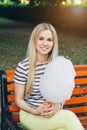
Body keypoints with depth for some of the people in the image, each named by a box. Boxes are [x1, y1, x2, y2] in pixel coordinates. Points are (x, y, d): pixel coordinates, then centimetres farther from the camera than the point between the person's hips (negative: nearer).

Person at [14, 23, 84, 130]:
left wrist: (58, 106, -11)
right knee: (68, 116, -28)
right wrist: (35, 111, -18)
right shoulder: (23, 67, -10)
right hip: (30, 115, -3)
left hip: (53, 114, 3)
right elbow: (19, 99, -1)